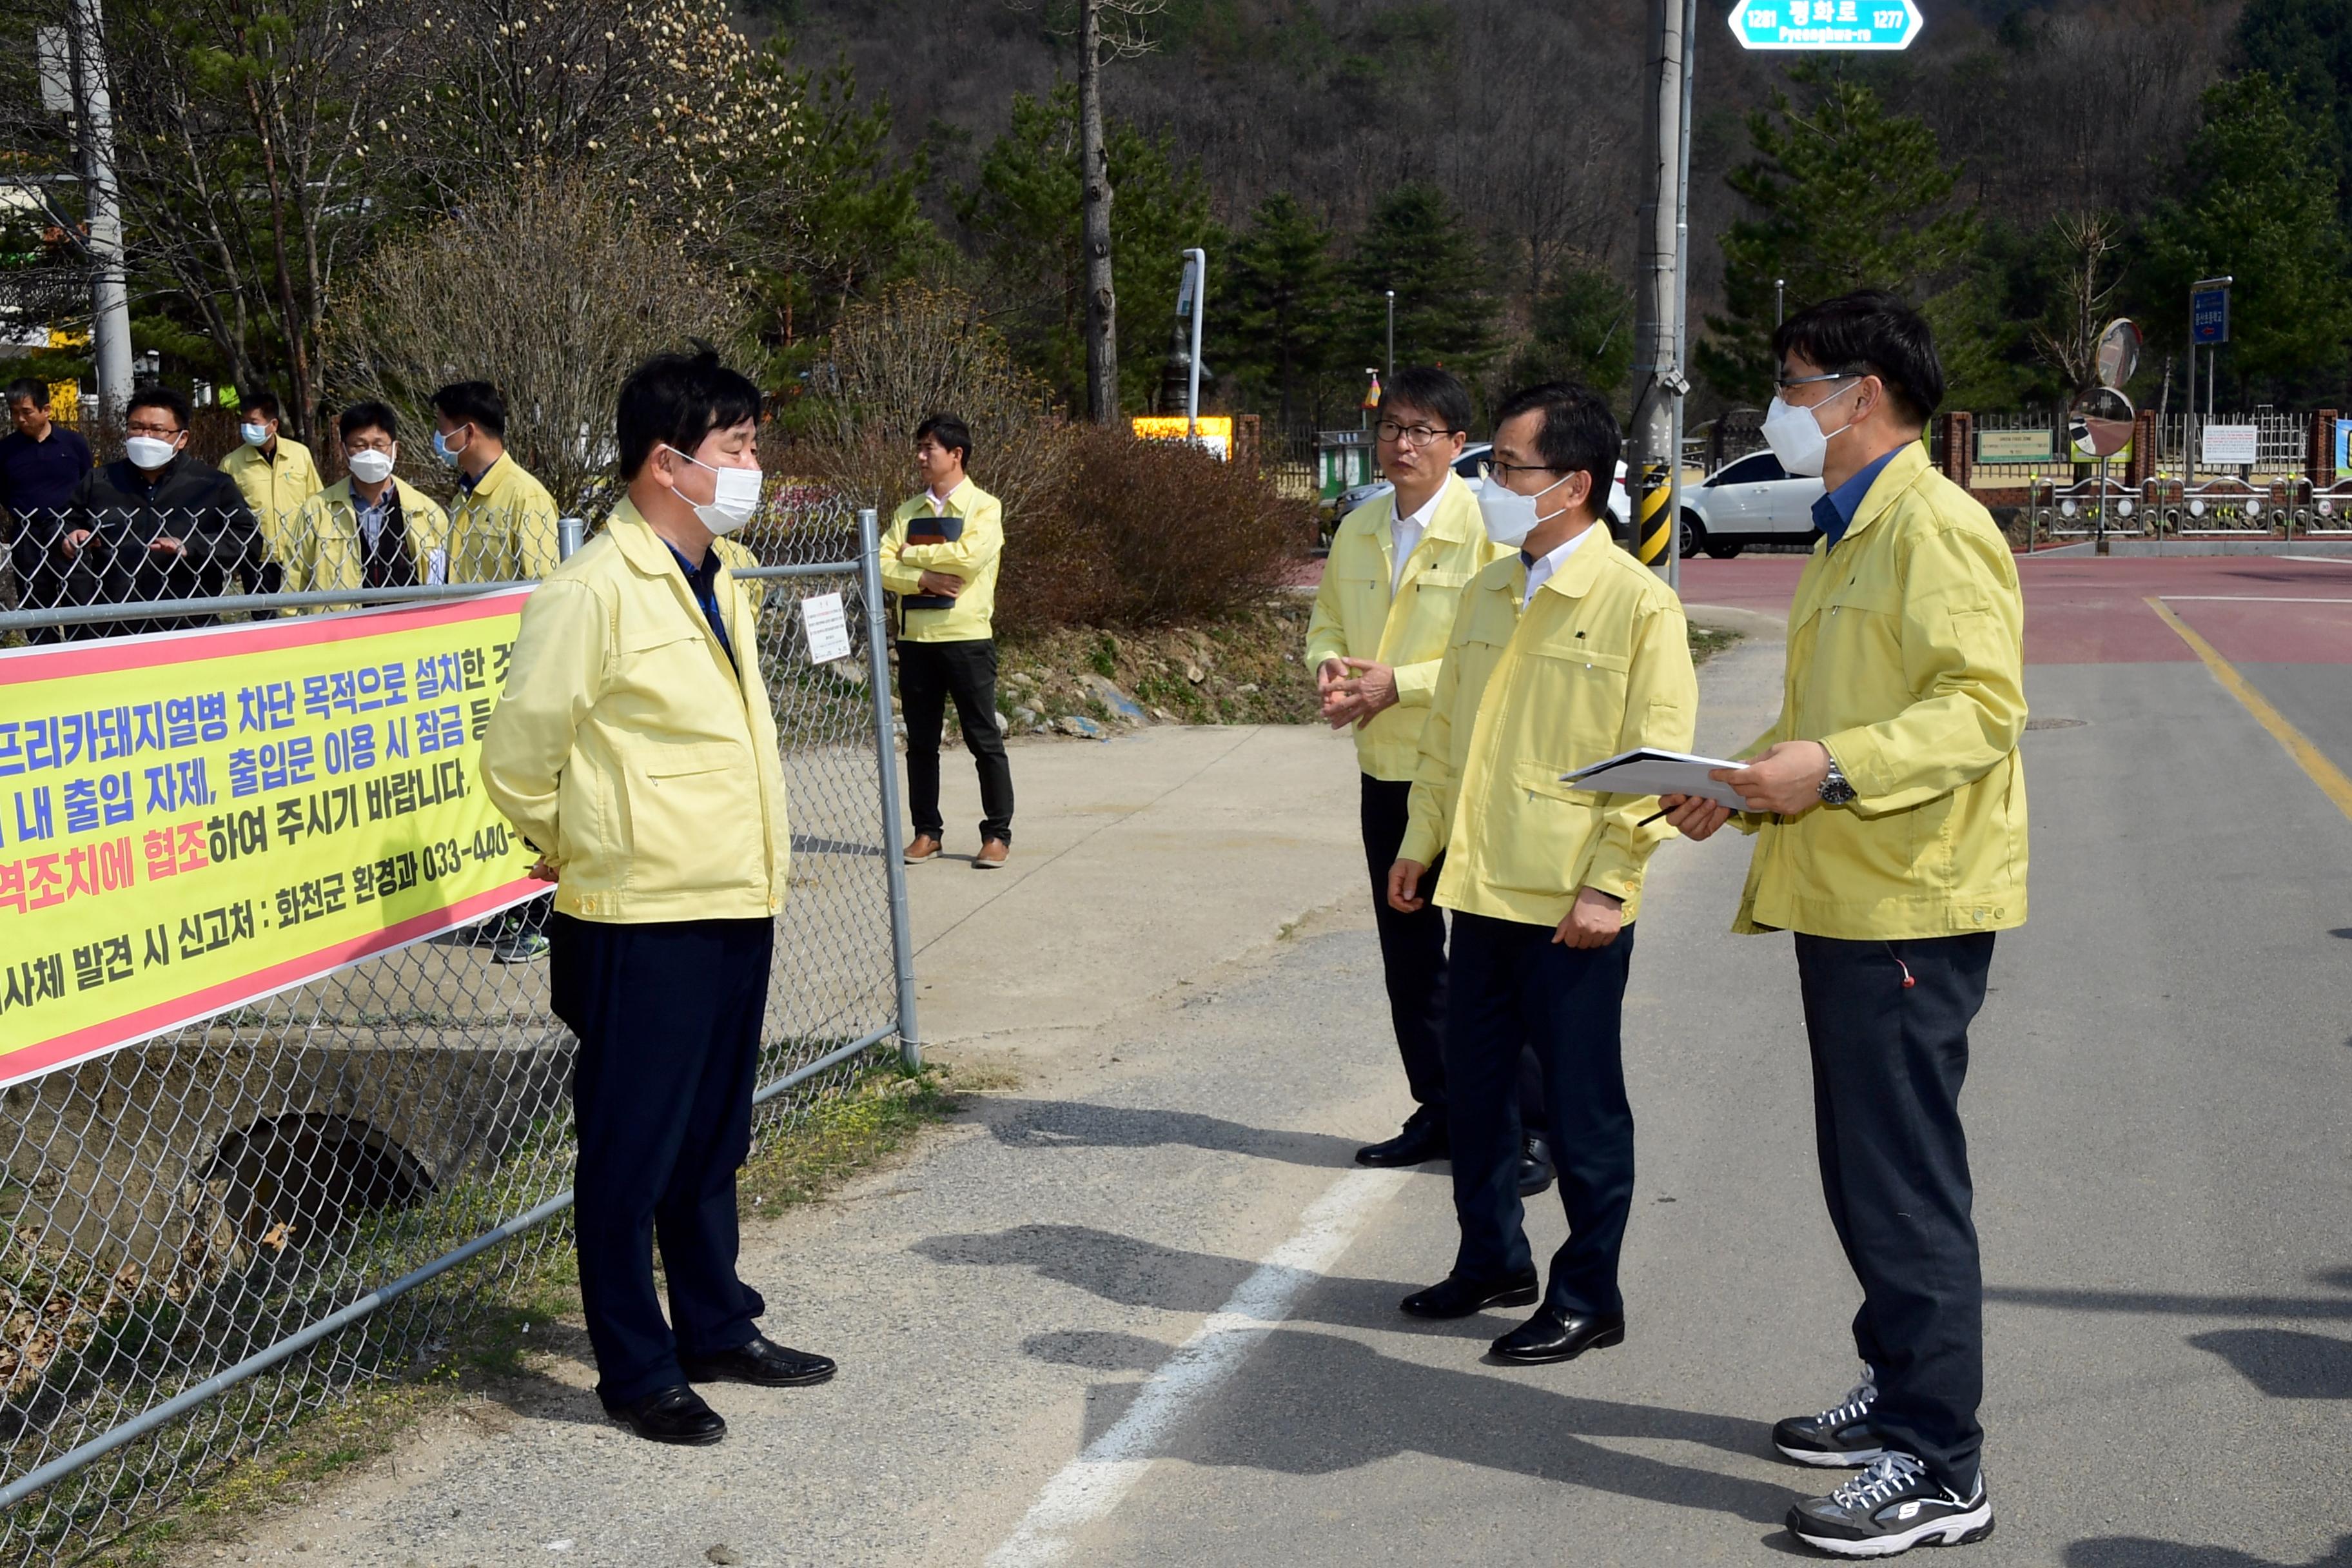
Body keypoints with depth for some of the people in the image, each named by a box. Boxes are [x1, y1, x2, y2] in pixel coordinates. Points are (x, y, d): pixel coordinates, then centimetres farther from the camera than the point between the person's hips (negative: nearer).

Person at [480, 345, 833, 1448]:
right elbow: (519, 756, -11)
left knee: (710, 1142, 19)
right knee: (631, 1150, 3)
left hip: (736, 907, 8)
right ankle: (637, 1371, 14)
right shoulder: (595, 590, -14)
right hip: (643, 921, -8)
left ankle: (718, 1329, 32)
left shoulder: (723, 580, 12)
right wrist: (581, 856, 2)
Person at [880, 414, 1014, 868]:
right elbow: (880, 566, 2)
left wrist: (912, 554, -8)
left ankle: (998, 834, 7)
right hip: (915, 639, 5)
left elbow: (970, 554, -20)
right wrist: (922, 578, -15)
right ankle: (927, 831, 17)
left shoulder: (984, 507, -2)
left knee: (984, 740, 0)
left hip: (967, 638, -5)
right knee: (921, 742, 8)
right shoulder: (908, 513, 12)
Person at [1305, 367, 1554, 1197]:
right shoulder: (1358, 530, 9)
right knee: (1408, 949, 15)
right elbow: (1327, 618, 16)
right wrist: (1329, 663, -7)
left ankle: (1529, 1128, 9)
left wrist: (1397, 683, -22)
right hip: (1385, 765, 7)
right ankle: (1438, 1111, 28)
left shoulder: (1486, 529, -13)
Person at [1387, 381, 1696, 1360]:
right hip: (1480, 891, 7)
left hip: (1572, 906, -7)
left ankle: (1587, 1298, 18)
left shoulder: (1637, 604, -11)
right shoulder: (1488, 594, 11)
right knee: (1472, 1090, 16)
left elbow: (1655, 760, -13)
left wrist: (1608, 884, -16)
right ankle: (1492, 1261, 33)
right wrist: (1421, 841, 15)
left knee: (1581, 1109, 4)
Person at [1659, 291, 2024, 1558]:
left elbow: (1983, 707, -22)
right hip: (1841, 895, 10)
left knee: (1905, 1186, -6)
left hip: (1909, 905, -10)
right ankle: (1897, 1389, 32)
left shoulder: (1936, 527, -14)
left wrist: (1832, 768, -29)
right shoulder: (1847, 535, 19)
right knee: (1864, 1172, 18)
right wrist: (1742, 778, 11)